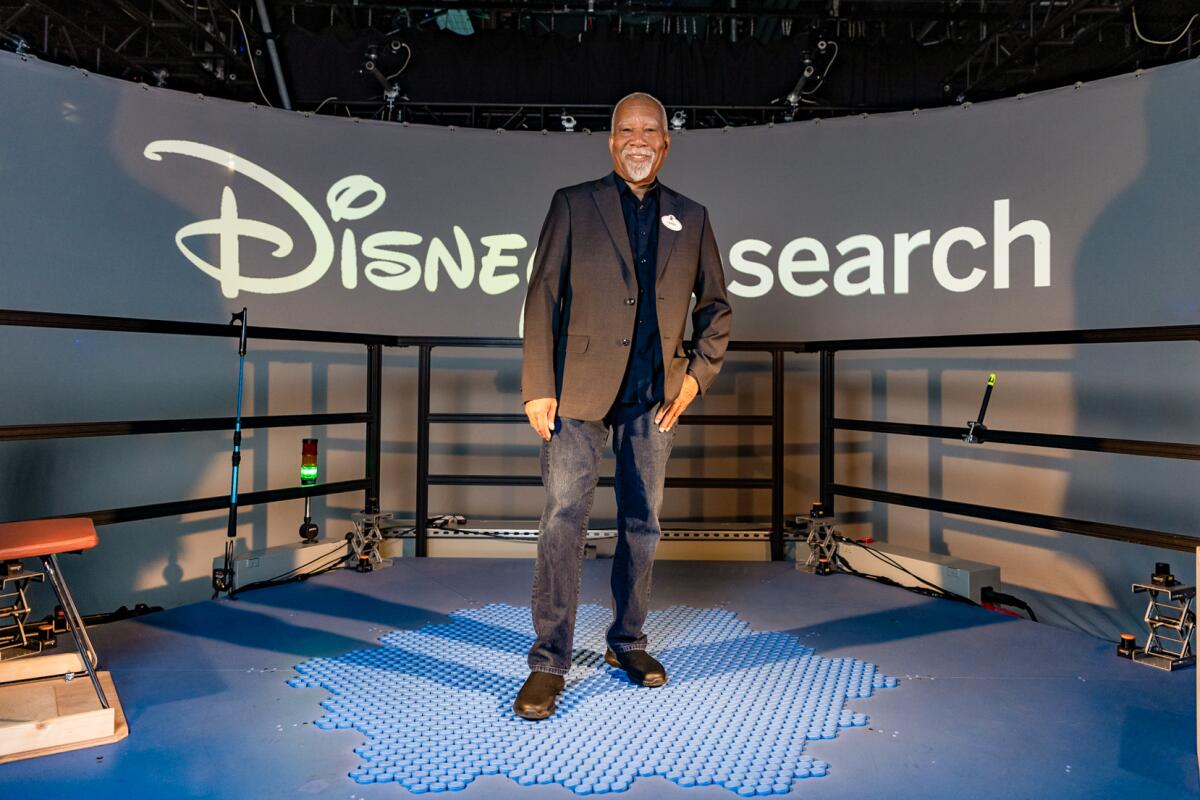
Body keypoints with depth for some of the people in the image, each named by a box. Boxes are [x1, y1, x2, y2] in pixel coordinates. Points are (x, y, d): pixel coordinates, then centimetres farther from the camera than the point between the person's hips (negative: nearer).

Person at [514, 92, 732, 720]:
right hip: (581, 389, -3)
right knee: (563, 520, -5)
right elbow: (542, 297, -1)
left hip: (655, 396, 3)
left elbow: (715, 305, 17)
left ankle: (627, 642, 28)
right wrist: (538, 387, -8)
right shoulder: (573, 204, 5)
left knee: (643, 524, 10)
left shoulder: (691, 218, 13)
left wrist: (698, 373, 3)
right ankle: (548, 662, 8)